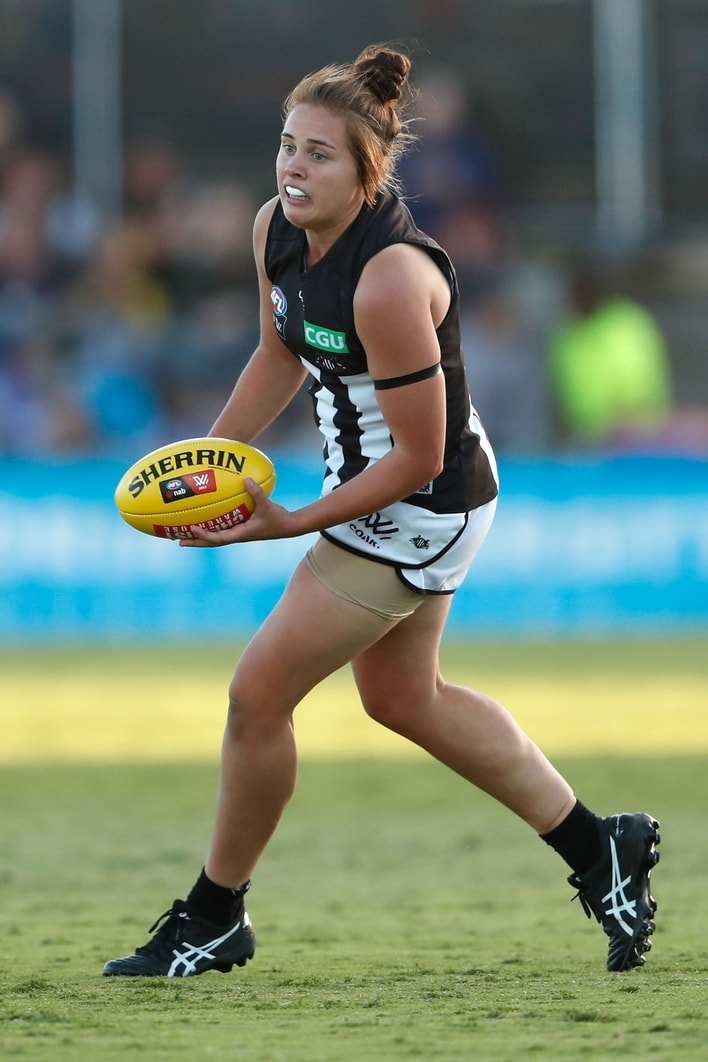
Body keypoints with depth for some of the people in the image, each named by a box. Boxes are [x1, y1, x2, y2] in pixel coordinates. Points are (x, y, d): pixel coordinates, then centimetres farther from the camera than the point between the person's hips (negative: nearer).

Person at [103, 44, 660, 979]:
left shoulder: (388, 280, -33)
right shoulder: (276, 230, -7)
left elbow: (417, 456, -26)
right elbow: (281, 353, 13)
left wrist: (293, 523, -23)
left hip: (416, 510, -10)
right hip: (378, 494, 10)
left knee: (258, 693, -2)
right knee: (404, 699, 24)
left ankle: (213, 920, 16)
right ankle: (600, 852, 35)